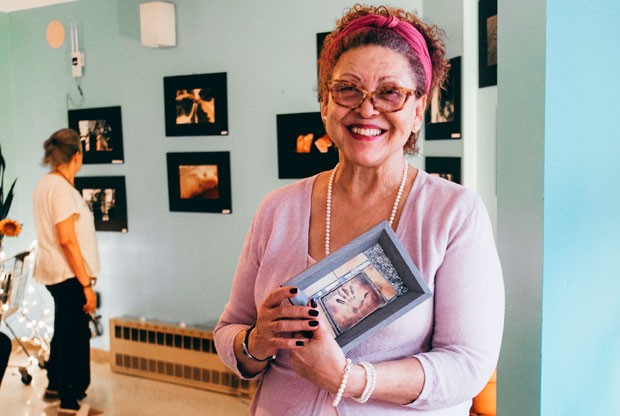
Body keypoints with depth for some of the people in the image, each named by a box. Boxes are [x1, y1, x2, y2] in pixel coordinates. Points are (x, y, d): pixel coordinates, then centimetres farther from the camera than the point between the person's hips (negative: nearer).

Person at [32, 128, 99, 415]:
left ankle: (55, 385, 38)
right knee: (76, 335, 0)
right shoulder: (62, 189, -18)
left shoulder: (44, 184, 11)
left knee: (63, 330, 23)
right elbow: (67, 240, -23)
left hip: (53, 272, 10)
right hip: (69, 274, -10)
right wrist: (87, 284, -20)